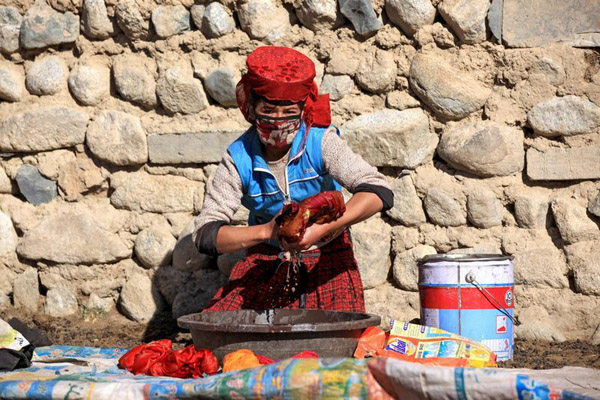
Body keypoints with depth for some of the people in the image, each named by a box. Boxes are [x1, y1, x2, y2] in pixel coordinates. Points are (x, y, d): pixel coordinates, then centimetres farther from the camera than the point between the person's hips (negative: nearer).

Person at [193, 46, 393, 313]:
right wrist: (267, 231, -35)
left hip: (327, 258, -1)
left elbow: (379, 193, -27)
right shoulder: (238, 159, -13)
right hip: (266, 262, 1)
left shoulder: (320, 141, -17)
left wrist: (322, 229, -42)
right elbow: (205, 234, -18)